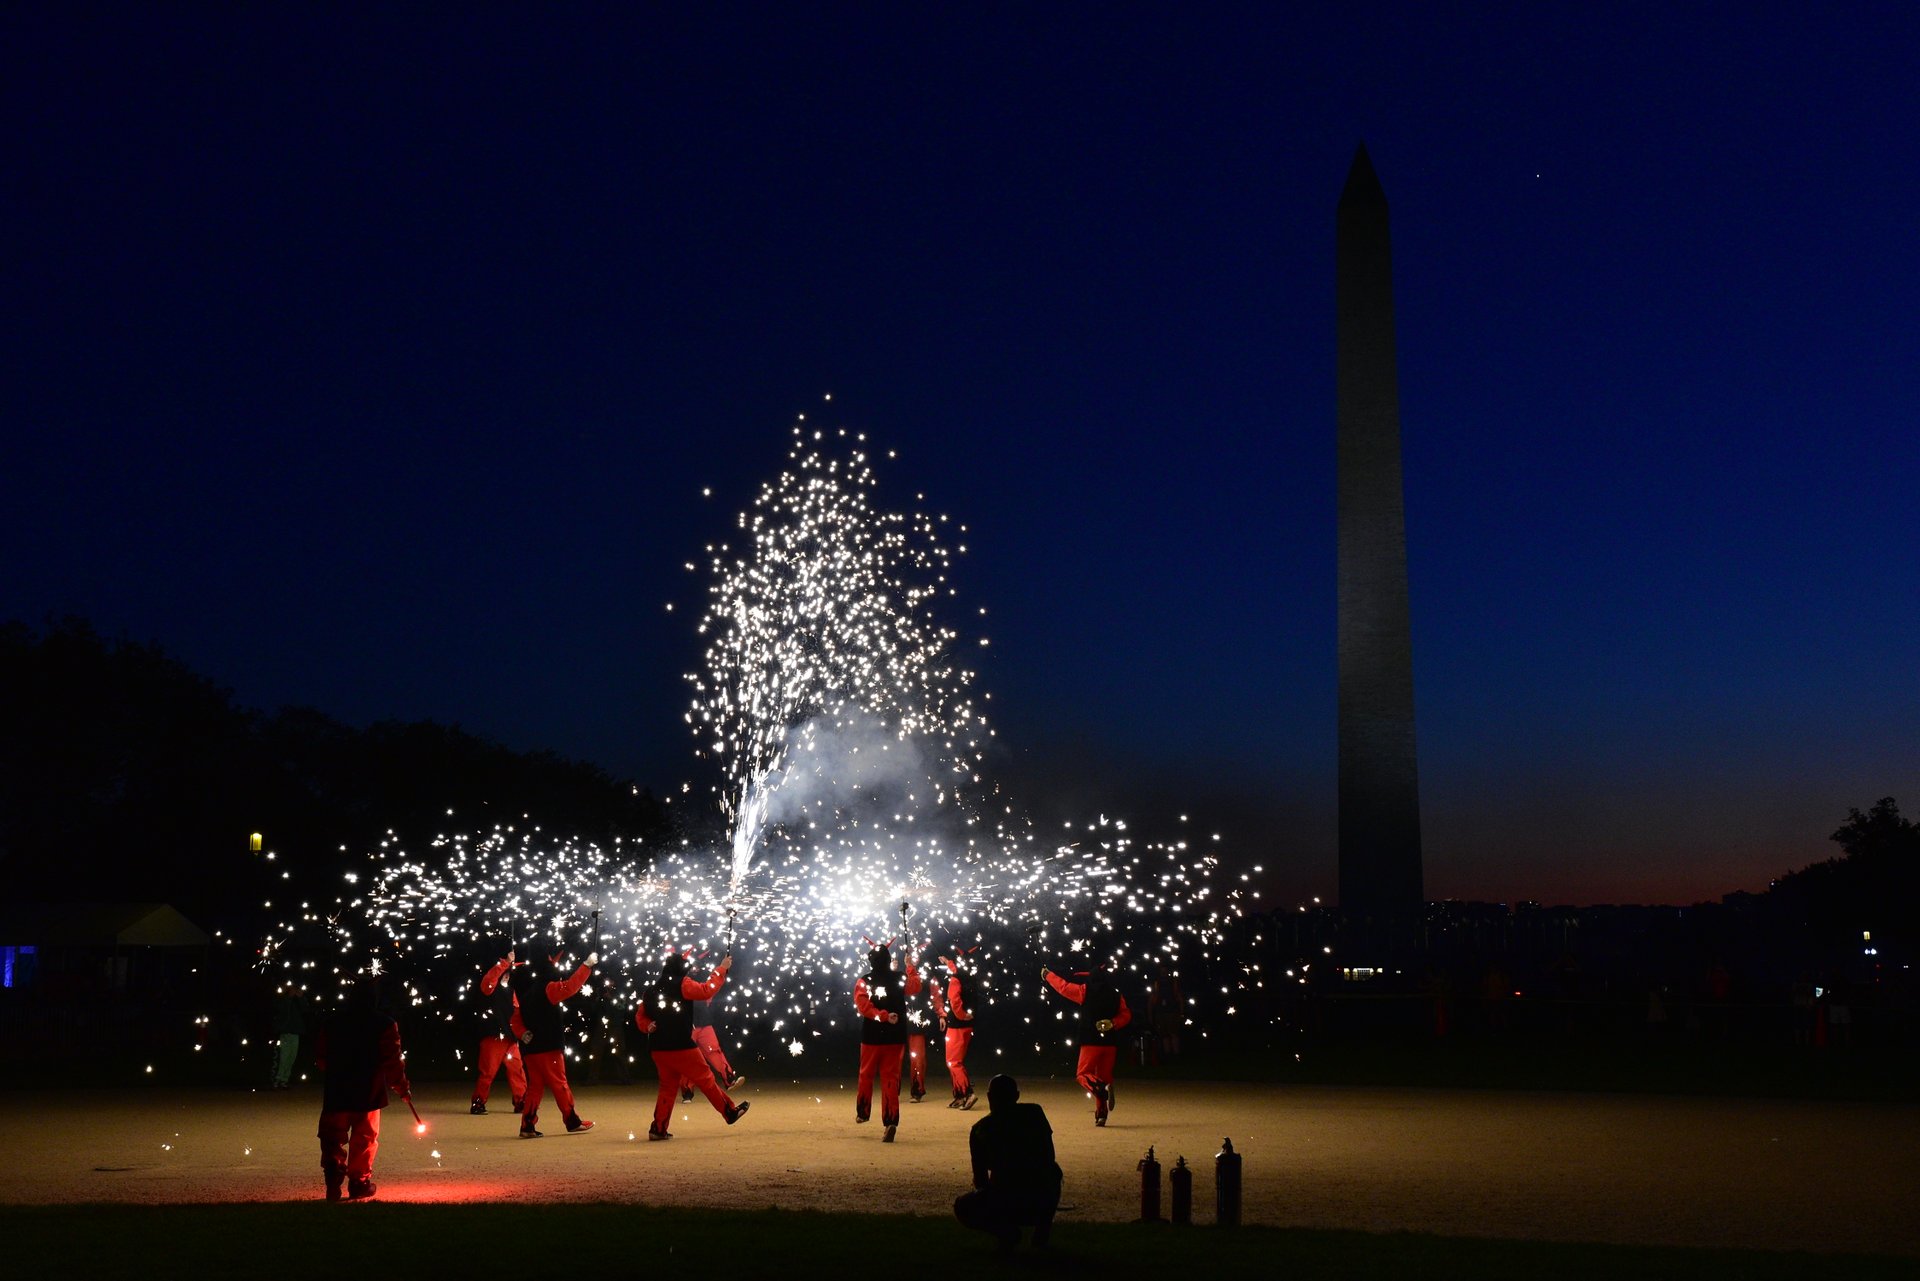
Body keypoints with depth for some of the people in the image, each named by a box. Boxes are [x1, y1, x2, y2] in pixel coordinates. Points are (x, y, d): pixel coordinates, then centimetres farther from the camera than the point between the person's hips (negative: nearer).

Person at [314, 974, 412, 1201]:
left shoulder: (332, 1022, 5)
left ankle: (333, 1170, -11)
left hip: (336, 1091, 2)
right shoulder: (384, 1024, -7)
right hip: (368, 1092, -2)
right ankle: (359, 1182, 12)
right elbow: (392, 1061, -7)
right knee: (365, 1138, 9)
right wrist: (403, 1087, 5)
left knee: (333, 1136, 11)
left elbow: (321, 1056, 13)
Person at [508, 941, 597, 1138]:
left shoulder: (525, 994, 14)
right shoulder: (546, 989, -10)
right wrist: (587, 965, -19)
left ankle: (527, 1126, 4)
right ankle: (573, 1122, 6)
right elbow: (569, 986, -22)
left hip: (530, 1048, 7)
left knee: (535, 1085, 10)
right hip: (548, 1048, -7)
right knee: (559, 1084, 0)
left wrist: (523, 1034, -1)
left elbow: (517, 1020, 13)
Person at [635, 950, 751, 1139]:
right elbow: (706, 991, -17)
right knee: (706, 1080, 5)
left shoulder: (653, 990, 13)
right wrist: (721, 969, -10)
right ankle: (730, 1112, 14)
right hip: (680, 1046, -6)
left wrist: (648, 1027, -3)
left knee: (668, 1086, 14)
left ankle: (658, 1129, 8)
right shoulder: (682, 984, -8)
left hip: (658, 1048, 6)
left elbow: (640, 1016, 14)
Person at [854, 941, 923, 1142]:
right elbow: (915, 988, 17)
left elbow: (864, 1006, -20)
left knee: (866, 1075, 19)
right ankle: (891, 1122, -10)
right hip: (895, 1038, 1)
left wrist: (884, 1016, -24)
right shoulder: (899, 980, -2)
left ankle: (863, 1112, 34)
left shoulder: (863, 983, -6)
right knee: (890, 1078, 2)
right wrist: (911, 967, 27)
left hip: (871, 1037, -1)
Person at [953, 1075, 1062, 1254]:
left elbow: (980, 1179, 13)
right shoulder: (1034, 1112, 12)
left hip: (1006, 1199, -3)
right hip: (1048, 1197, 3)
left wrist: (986, 1191, 34)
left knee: (962, 1207, 24)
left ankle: (1006, 1230, -2)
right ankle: (1042, 1230, 17)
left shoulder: (979, 1129, 9)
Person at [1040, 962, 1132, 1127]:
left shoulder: (1086, 991, -4)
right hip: (1110, 1043, 4)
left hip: (1091, 1041, -4)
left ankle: (1103, 1089, -28)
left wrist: (1047, 974, 18)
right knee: (1104, 1077, 12)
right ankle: (1101, 1115, 5)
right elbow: (1126, 1015, 3)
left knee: (1083, 1074, 3)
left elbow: (1063, 986, 4)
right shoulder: (1116, 996, 8)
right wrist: (1113, 1023, -5)